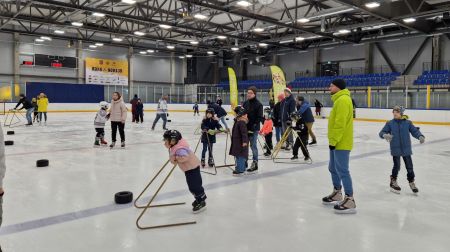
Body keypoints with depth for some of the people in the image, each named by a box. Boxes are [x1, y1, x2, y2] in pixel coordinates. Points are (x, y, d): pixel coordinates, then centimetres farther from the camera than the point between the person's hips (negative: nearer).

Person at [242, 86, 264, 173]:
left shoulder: (258, 104, -9)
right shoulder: (245, 103, 9)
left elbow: (259, 117, -14)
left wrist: (254, 126, -22)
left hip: (253, 129, -7)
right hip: (245, 127, 7)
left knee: (253, 145, -2)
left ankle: (255, 163, 8)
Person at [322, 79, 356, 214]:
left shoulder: (343, 100, -17)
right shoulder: (339, 100, 17)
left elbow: (340, 123, -23)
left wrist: (334, 141, -20)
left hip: (341, 143, -11)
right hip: (337, 142, 11)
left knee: (342, 171, -9)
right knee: (333, 168, 19)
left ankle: (350, 201, -4)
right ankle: (337, 194, 33)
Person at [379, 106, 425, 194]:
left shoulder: (408, 123, 0)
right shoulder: (390, 123, -1)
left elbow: (415, 131, -3)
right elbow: (382, 132, -2)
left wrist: (420, 136, -22)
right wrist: (385, 135, -24)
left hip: (406, 148, 1)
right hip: (395, 149, -1)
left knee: (409, 166, 8)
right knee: (396, 166, 2)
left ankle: (411, 182, 27)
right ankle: (393, 182, 24)